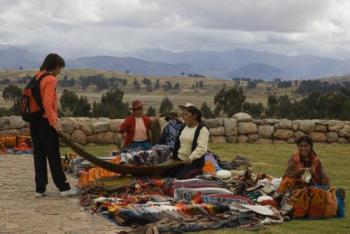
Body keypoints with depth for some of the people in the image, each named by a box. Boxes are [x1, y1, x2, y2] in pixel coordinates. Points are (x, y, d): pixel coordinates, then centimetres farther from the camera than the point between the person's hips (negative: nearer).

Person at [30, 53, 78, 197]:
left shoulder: (37, 78, 13)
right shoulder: (50, 79, -11)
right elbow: (47, 103, -20)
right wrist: (54, 122, -17)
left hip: (34, 121, 8)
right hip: (46, 121, -8)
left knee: (39, 155, 9)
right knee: (54, 156, -3)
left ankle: (40, 188, 11)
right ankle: (63, 188, 2)